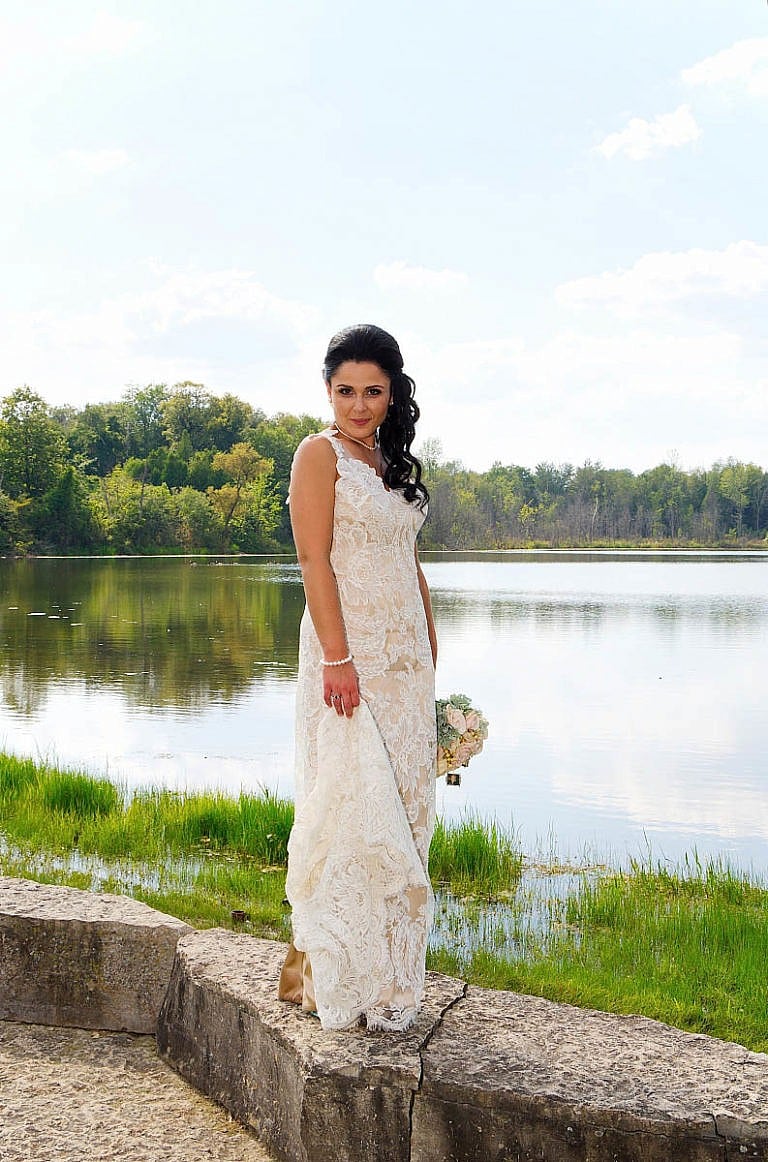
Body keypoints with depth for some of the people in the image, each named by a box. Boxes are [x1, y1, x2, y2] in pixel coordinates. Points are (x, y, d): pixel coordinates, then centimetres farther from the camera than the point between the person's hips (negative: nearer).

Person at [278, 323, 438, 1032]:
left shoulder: (392, 463, 17)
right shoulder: (321, 454, -5)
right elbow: (315, 560, -13)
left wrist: (429, 652, 15)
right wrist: (337, 657, -21)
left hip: (406, 654, 7)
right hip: (351, 647, -7)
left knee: (404, 805, 8)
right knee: (350, 801, -7)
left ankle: (386, 973, 19)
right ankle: (328, 972, 4)